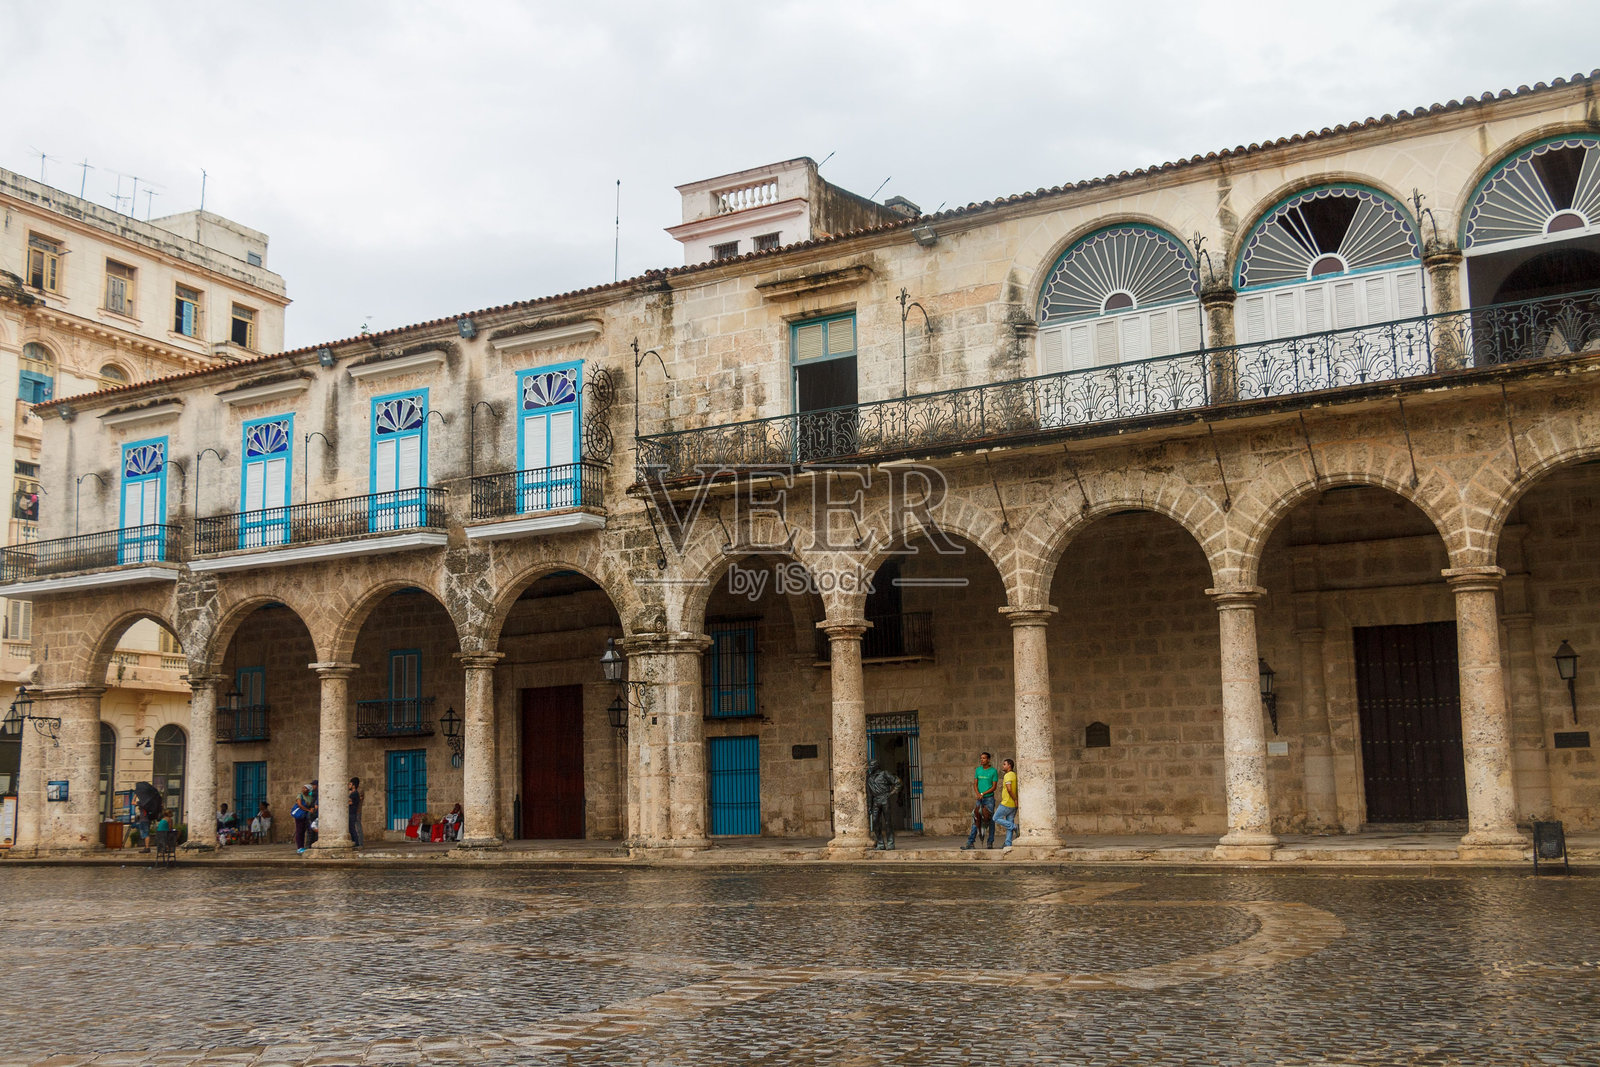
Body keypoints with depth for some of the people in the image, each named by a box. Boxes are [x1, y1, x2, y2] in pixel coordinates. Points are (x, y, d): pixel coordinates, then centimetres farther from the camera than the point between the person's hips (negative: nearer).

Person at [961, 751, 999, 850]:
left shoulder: (993, 771, -3)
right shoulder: (978, 770, 10)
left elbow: (994, 787, -6)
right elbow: (975, 784, 10)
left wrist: (983, 794, -15)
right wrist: (978, 794, -9)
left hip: (989, 798, -4)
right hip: (980, 799, 4)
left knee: (990, 820, 0)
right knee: (976, 820, -1)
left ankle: (990, 843, 7)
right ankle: (970, 843, -4)